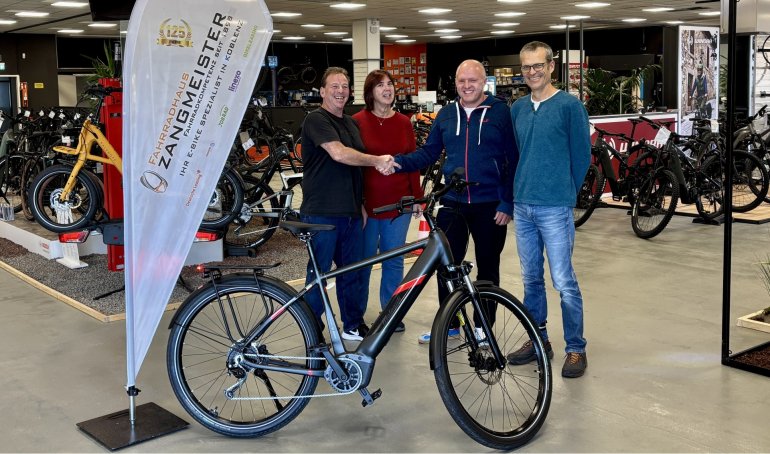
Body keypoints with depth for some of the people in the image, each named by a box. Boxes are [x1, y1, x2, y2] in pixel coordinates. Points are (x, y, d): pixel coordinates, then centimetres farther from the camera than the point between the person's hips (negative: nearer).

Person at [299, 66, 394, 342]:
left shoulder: (351, 123, 17)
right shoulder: (316, 120, -9)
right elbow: (338, 153, -23)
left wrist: (362, 203, 17)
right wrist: (377, 161, -15)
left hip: (351, 212, 7)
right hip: (322, 213, -7)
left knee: (353, 271, 13)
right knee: (319, 273, 1)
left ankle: (353, 325, 25)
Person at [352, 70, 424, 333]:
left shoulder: (403, 122, 7)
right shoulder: (358, 122, -3)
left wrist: (417, 197, 7)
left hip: (398, 203, 3)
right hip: (368, 203, -3)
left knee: (394, 261, 8)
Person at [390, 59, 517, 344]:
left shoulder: (501, 112, -5)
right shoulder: (446, 115, 8)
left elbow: (514, 160, -7)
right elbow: (428, 153, 10)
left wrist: (507, 203, -11)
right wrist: (399, 162, -9)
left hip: (490, 205, -3)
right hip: (452, 203, 4)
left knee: (487, 268, 9)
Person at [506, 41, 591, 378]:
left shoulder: (569, 105, -6)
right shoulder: (517, 108, 11)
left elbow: (581, 156, -2)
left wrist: (565, 193, 4)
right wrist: (518, 191, 15)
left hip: (554, 209, -6)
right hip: (522, 207, 6)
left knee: (564, 283, -2)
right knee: (531, 280, 14)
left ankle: (576, 349, 10)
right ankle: (538, 341, 27)